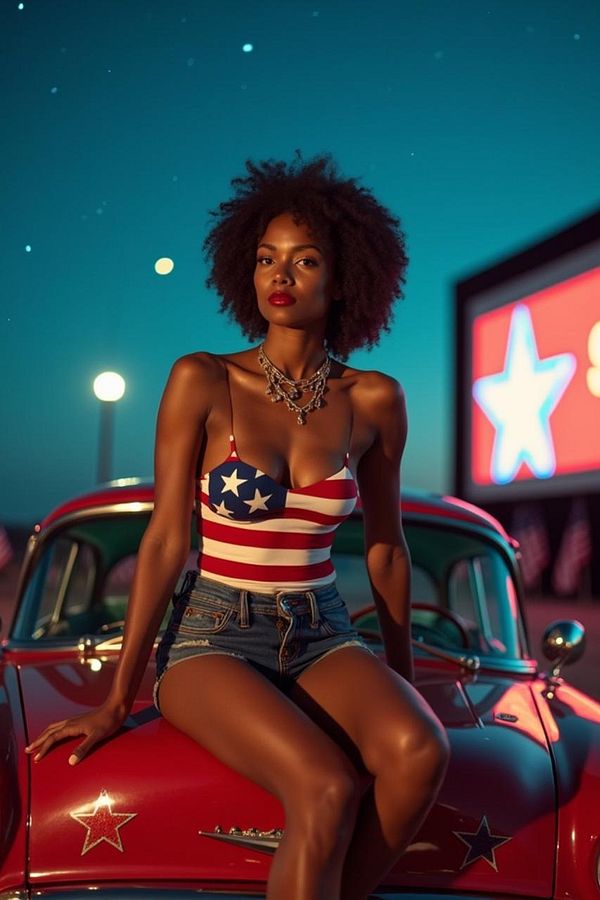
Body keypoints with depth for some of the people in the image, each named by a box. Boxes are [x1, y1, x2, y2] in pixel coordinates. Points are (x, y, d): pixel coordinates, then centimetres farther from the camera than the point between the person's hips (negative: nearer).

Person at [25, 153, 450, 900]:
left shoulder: (374, 402, 1)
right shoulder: (201, 382, -6)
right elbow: (163, 542, -5)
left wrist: (402, 674, 19)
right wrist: (118, 698, -3)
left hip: (323, 639, 3)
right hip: (212, 639, -3)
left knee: (419, 752, -28)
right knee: (327, 788, -30)